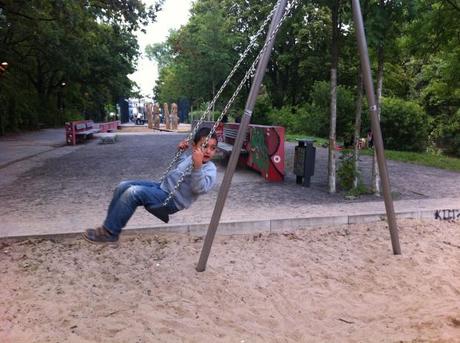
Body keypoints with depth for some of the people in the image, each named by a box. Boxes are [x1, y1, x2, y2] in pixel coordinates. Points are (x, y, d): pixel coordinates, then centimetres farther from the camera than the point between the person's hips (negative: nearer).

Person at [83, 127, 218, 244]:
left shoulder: (210, 169, -16)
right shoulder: (190, 157, 9)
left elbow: (200, 189, -34)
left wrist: (198, 166, -43)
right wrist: (180, 150, 17)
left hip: (172, 200, -9)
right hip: (162, 187, 9)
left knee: (133, 192, -25)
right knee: (123, 186, 3)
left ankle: (109, 232, -12)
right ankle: (109, 225, 11)